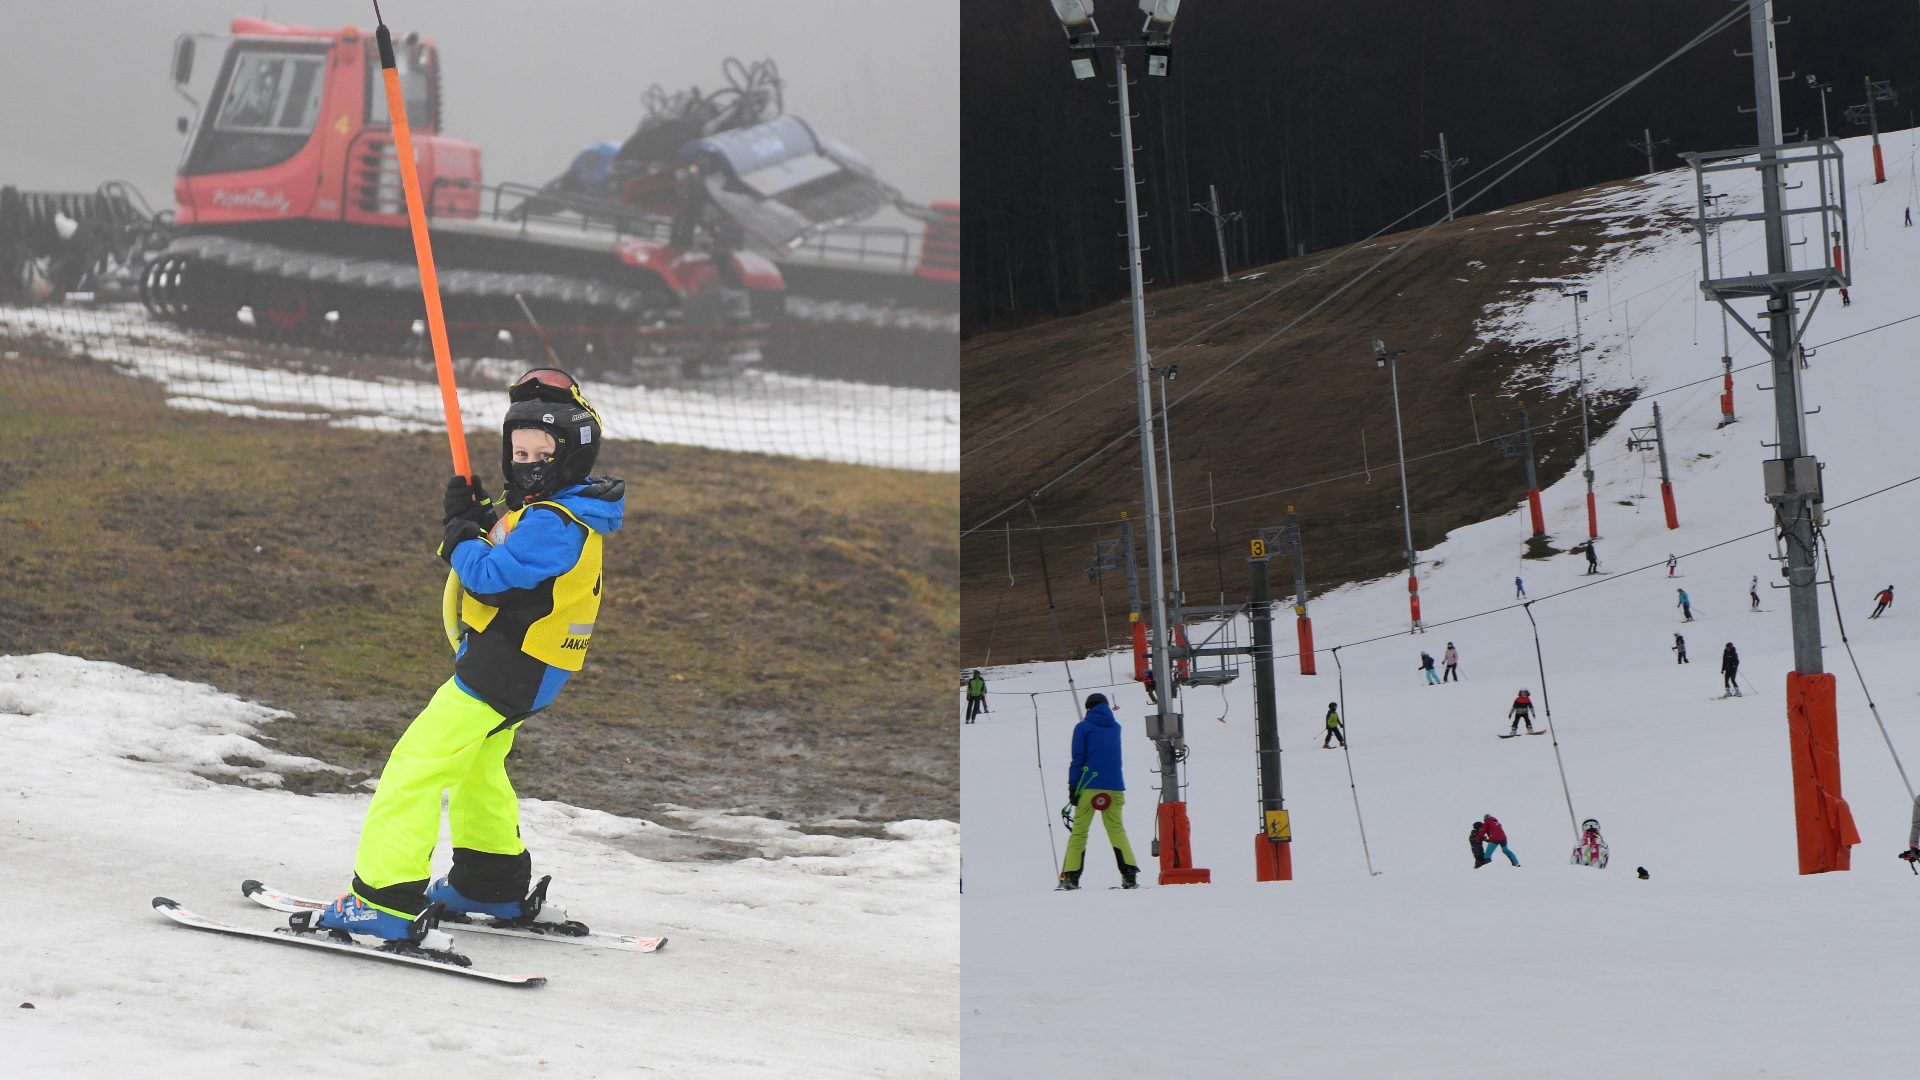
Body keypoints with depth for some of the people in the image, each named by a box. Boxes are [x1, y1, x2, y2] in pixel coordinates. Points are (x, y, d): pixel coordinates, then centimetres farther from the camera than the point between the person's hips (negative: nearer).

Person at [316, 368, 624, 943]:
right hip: (517, 666, 11)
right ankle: (494, 884, 45)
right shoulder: (541, 506, 10)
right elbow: (511, 557, 17)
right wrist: (475, 518, 1)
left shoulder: (554, 523, -22)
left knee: (417, 765, -14)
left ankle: (385, 901, -19)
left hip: (502, 671, -11)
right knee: (475, 765, 31)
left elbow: (491, 577, -25)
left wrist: (459, 535, -8)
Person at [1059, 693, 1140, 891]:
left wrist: (1072, 787, -5)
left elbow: (1077, 759, -4)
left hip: (1089, 786, -3)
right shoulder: (1115, 727, 13)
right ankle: (1129, 874, -7)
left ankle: (1070, 876, -6)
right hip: (1114, 788, 3)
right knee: (1116, 828, 6)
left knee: (1079, 830, 1)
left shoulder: (1083, 728, 1)